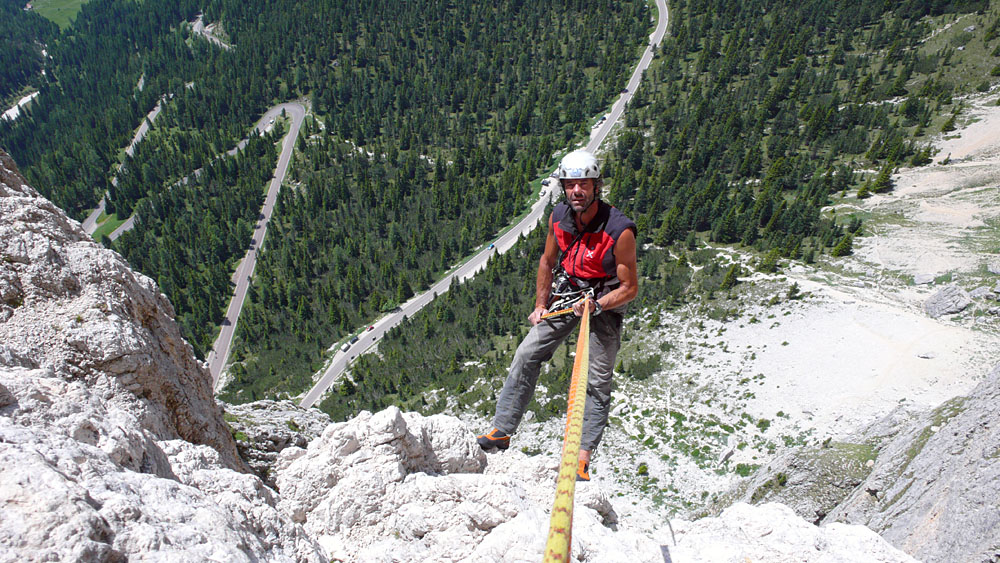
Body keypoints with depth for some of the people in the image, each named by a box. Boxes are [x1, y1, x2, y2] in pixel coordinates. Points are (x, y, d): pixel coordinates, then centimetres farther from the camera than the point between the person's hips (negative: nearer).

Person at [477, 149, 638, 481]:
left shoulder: (619, 230, -25)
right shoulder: (559, 217, -10)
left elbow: (630, 288, -17)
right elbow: (547, 261, 7)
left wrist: (595, 306, -29)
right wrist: (540, 304, 3)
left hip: (605, 304, -4)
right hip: (565, 295, 4)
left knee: (597, 381, -4)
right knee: (526, 354, -4)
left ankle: (583, 455, 6)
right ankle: (501, 432, 5)